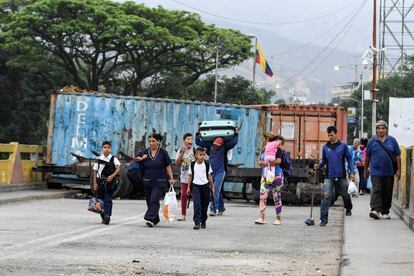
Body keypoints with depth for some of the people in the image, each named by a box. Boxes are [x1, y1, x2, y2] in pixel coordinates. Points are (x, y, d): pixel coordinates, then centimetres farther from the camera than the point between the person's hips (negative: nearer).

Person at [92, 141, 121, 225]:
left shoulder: (113, 159, 1)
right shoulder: (99, 159, 6)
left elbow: (118, 168, -11)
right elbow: (95, 171, 7)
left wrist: (112, 176, -25)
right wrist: (95, 183, 2)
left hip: (109, 182, -2)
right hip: (100, 182, 3)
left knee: (108, 200, -8)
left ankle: (107, 216, -15)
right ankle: (103, 216, 19)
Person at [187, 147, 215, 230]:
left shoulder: (207, 165, 1)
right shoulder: (192, 165, 1)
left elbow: (209, 176, 7)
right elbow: (190, 176, 8)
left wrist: (212, 187, 7)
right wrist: (189, 187, 7)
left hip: (205, 186, 1)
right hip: (195, 186, -1)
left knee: (204, 205, 8)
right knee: (197, 205, -13)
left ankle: (203, 222, 24)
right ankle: (197, 223, -16)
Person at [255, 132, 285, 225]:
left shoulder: (277, 149, -4)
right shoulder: (265, 150, 15)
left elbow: (278, 161, -18)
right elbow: (260, 162, 12)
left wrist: (267, 163, -14)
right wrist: (262, 163, -10)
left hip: (276, 175, -5)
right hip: (265, 175, 5)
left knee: (277, 197, 2)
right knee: (263, 196, -8)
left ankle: (278, 218, 11)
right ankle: (261, 218, -11)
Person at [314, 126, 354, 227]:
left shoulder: (343, 145, 1)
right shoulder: (325, 147, 7)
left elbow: (349, 159, 4)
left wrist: (351, 172, -3)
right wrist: (319, 165, -7)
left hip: (341, 176, 0)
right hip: (329, 177, 1)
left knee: (345, 194, 15)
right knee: (326, 196, -13)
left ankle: (348, 209, 45)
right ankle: (324, 218, -13)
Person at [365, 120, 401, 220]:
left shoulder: (392, 141, 6)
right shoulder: (372, 142, 4)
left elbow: (397, 156, 6)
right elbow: (367, 158, 12)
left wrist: (398, 170, 1)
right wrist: (366, 171, 15)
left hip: (389, 172, 2)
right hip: (376, 172, -2)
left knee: (387, 193, 7)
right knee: (376, 190, -15)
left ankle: (385, 212, 17)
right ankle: (375, 210, -24)